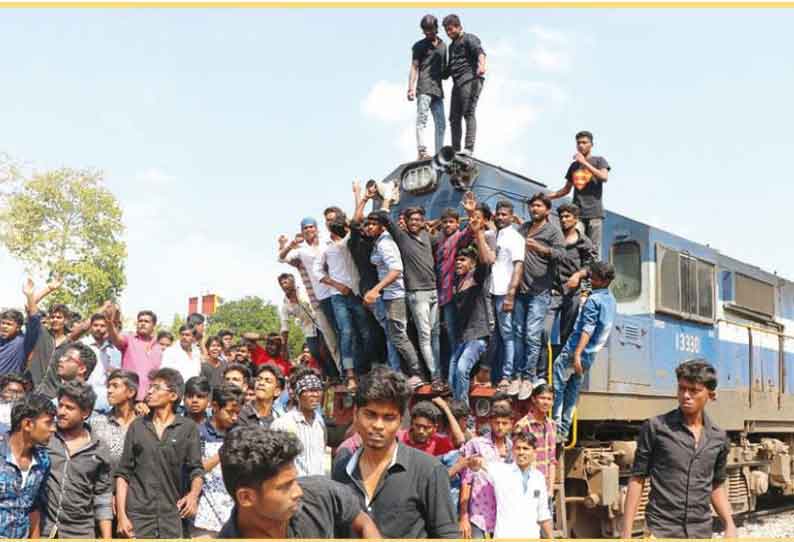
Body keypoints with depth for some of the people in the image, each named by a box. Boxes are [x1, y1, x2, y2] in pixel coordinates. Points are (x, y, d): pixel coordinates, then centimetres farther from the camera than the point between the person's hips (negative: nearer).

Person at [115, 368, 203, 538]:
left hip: (172, 516, -1)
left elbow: (196, 469, 1)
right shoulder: (137, 426, 6)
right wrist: (121, 515, -2)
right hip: (138, 515, 1)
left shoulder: (188, 428, 1)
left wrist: (194, 494, -19)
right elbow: (123, 473, 6)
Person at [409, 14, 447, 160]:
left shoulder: (443, 45, 21)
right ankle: (421, 152, -24)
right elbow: (414, 67, -1)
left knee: (441, 124, 1)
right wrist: (411, 88, -12)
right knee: (422, 118, -16)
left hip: (438, 89, 6)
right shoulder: (419, 46, 6)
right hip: (424, 88, -6)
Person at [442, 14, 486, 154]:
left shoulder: (469, 39, 5)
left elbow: (479, 52, -16)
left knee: (468, 113, -18)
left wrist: (481, 65, -36)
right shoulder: (452, 45, 30)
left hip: (470, 79, -8)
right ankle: (455, 150, 6)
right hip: (457, 83, 8)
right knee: (454, 117, 3)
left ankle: (469, 149, -24)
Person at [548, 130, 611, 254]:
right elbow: (566, 189, 24)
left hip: (594, 212, -3)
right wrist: (547, 196, 12)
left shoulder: (599, 160, 9)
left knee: (594, 249, -8)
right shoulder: (574, 165, 20)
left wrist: (584, 163, -10)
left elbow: (604, 177, -10)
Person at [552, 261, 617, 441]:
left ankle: (556, 428, -10)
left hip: (574, 351, -8)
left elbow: (587, 329, -20)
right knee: (572, 392, 12)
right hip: (590, 356, 8)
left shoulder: (593, 299, -12)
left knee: (558, 387, -6)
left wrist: (577, 354, -25)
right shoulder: (611, 299, 14)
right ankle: (564, 430, 12)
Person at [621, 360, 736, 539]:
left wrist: (730, 525, 2)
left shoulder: (719, 438, 5)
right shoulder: (655, 428, -7)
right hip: (661, 530, -4)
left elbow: (717, 486, 17)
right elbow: (637, 479, -4)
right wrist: (626, 532, -8)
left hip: (702, 532, 4)